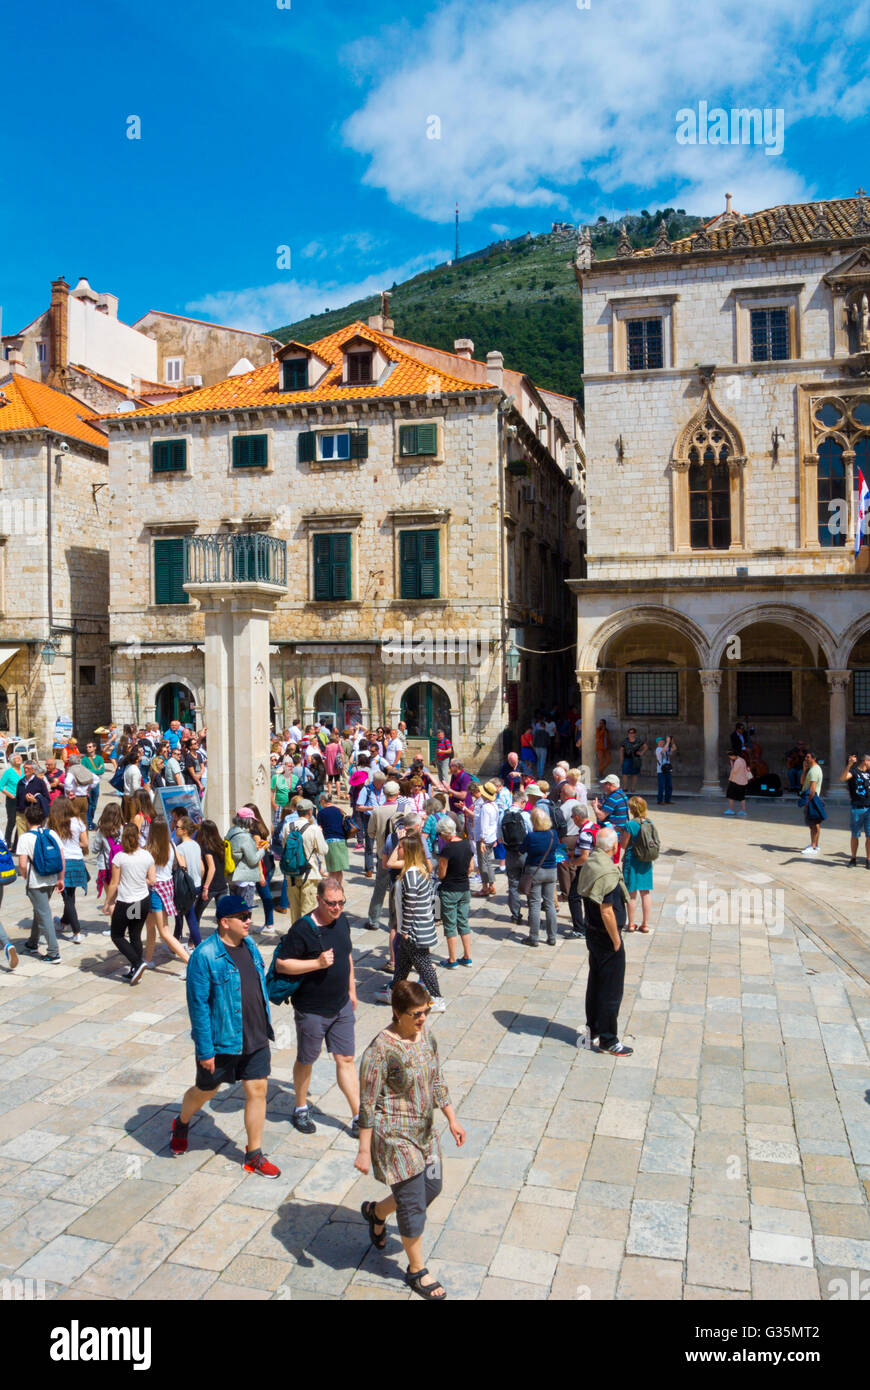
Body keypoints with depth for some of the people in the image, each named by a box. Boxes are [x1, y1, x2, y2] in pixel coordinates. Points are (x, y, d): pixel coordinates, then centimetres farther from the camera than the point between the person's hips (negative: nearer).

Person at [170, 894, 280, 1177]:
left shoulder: (249, 945, 2)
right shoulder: (205, 956, -20)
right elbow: (198, 1005, -18)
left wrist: (266, 1030, 17)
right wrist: (205, 1050, -17)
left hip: (255, 1039, 5)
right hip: (221, 1042, -5)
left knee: (258, 1090, 6)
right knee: (205, 1091, 16)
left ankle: (254, 1154, 21)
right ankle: (181, 1124, 47)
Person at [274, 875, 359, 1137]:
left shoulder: (342, 921, 1)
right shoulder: (303, 929, -21)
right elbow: (281, 964, -19)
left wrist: (351, 989, 18)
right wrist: (317, 963, -27)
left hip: (341, 1007, 5)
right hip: (311, 1010, -5)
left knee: (345, 1059, 9)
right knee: (305, 1061, 14)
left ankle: (358, 1116, 16)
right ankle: (301, 1110, 35)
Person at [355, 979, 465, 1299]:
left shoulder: (425, 1035, -2)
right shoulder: (380, 1050, -25)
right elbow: (367, 1104, -19)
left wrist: (452, 1119, 11)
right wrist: (364, 1151, -15)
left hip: (424, 1131, 8)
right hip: (395, 1137, -8)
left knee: (432, 1187, 20)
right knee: (413, 1203, 4)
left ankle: (376, 1212, 44)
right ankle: (417, 1271, 29)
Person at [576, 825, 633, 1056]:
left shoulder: (591, 863, 1)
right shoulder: (608, 873, -26)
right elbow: (607, 912, -25)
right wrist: (616, 941, -16)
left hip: (593, 932, 9)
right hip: (606, 937, -9)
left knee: (596, 982, 20)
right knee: (611, 989, 3)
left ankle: (592, 1029, 33)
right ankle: (608, 1040, 13)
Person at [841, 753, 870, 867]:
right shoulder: (853, 771, -6)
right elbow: (843, 778, -27)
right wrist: (849, 764, -41)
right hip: (856, 808, -4)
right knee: (855, 835, 6)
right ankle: (853, 859, 17)